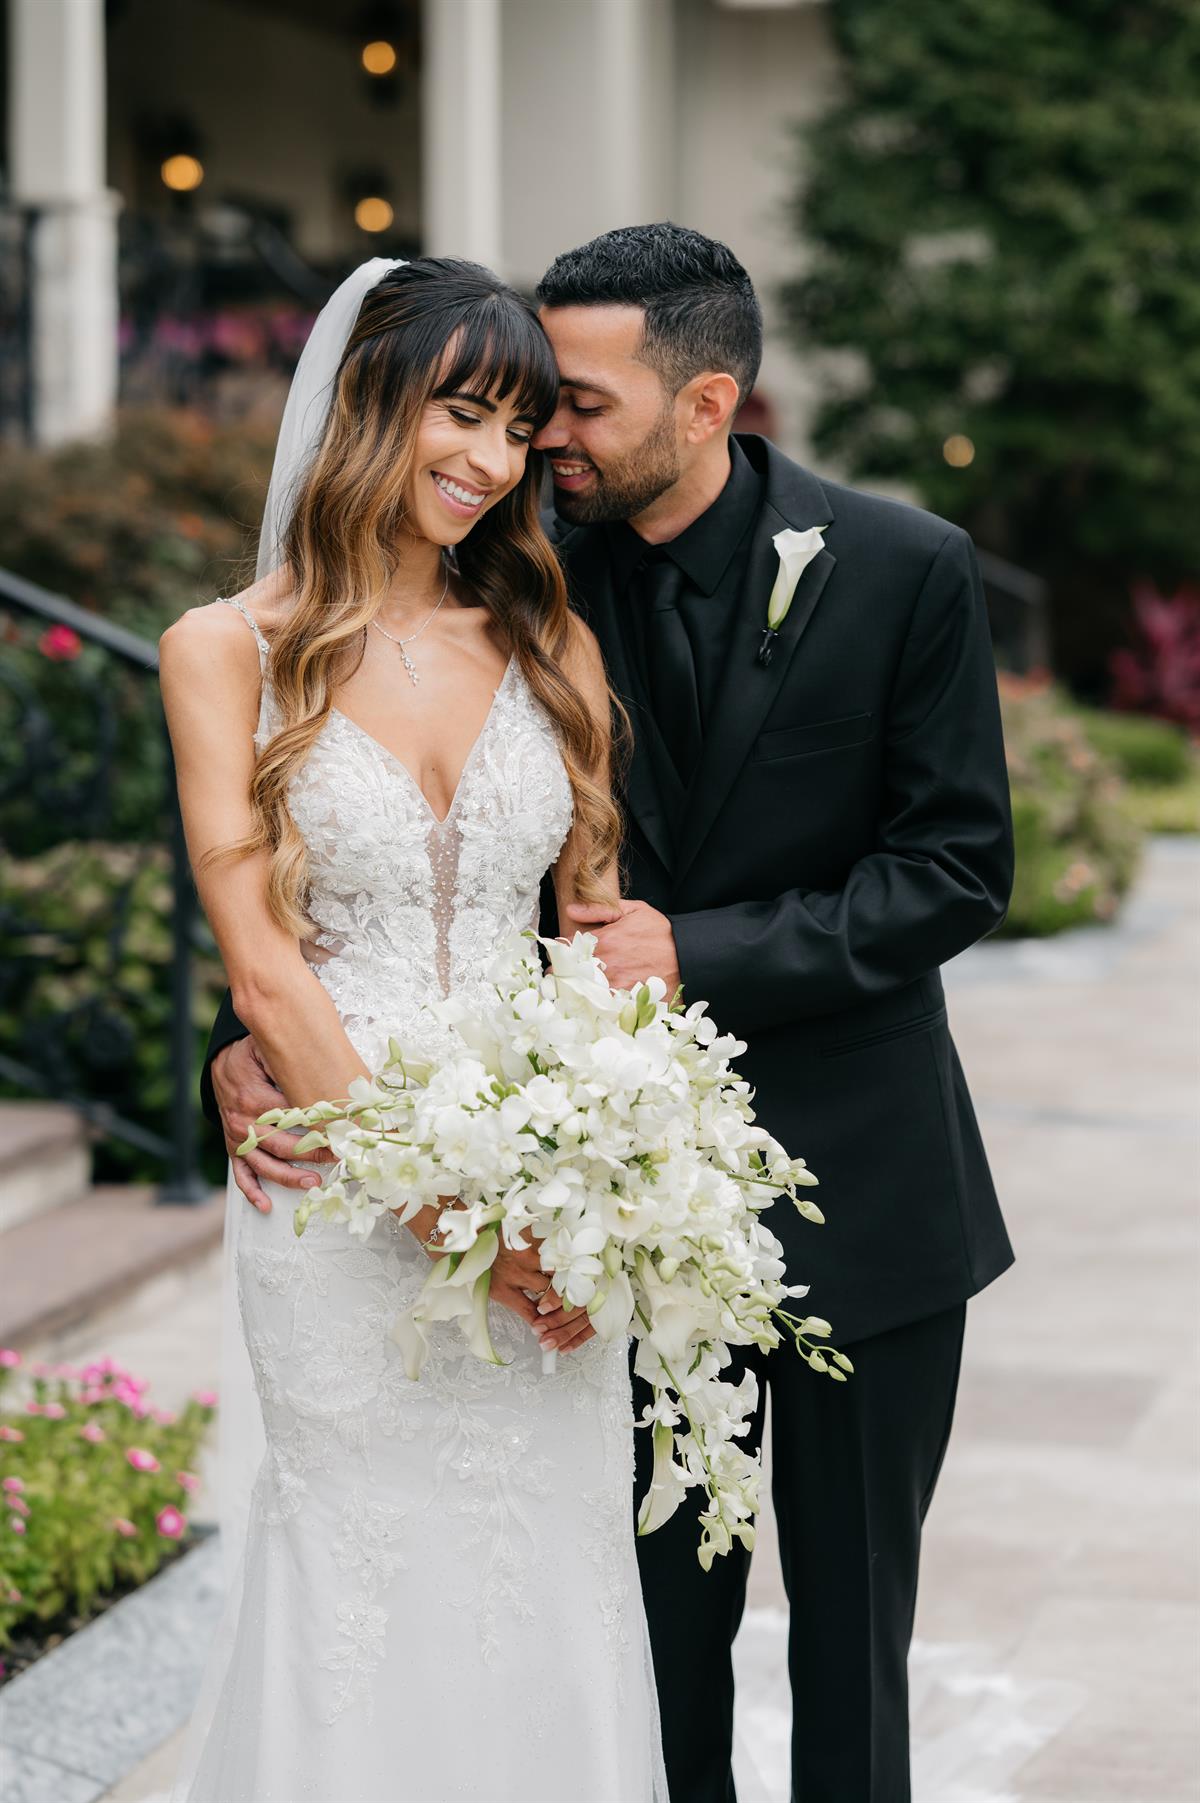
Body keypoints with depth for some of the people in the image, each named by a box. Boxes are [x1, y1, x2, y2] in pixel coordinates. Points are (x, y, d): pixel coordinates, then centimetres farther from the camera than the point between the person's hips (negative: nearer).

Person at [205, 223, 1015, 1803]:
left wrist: (702, 953, -20)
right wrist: (259, 1038, -21)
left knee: (855, 1616, 13)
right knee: (661, 1617, 9)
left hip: (858, 1184, -1)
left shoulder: (902, 572, -10)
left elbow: (958, 871, -10)